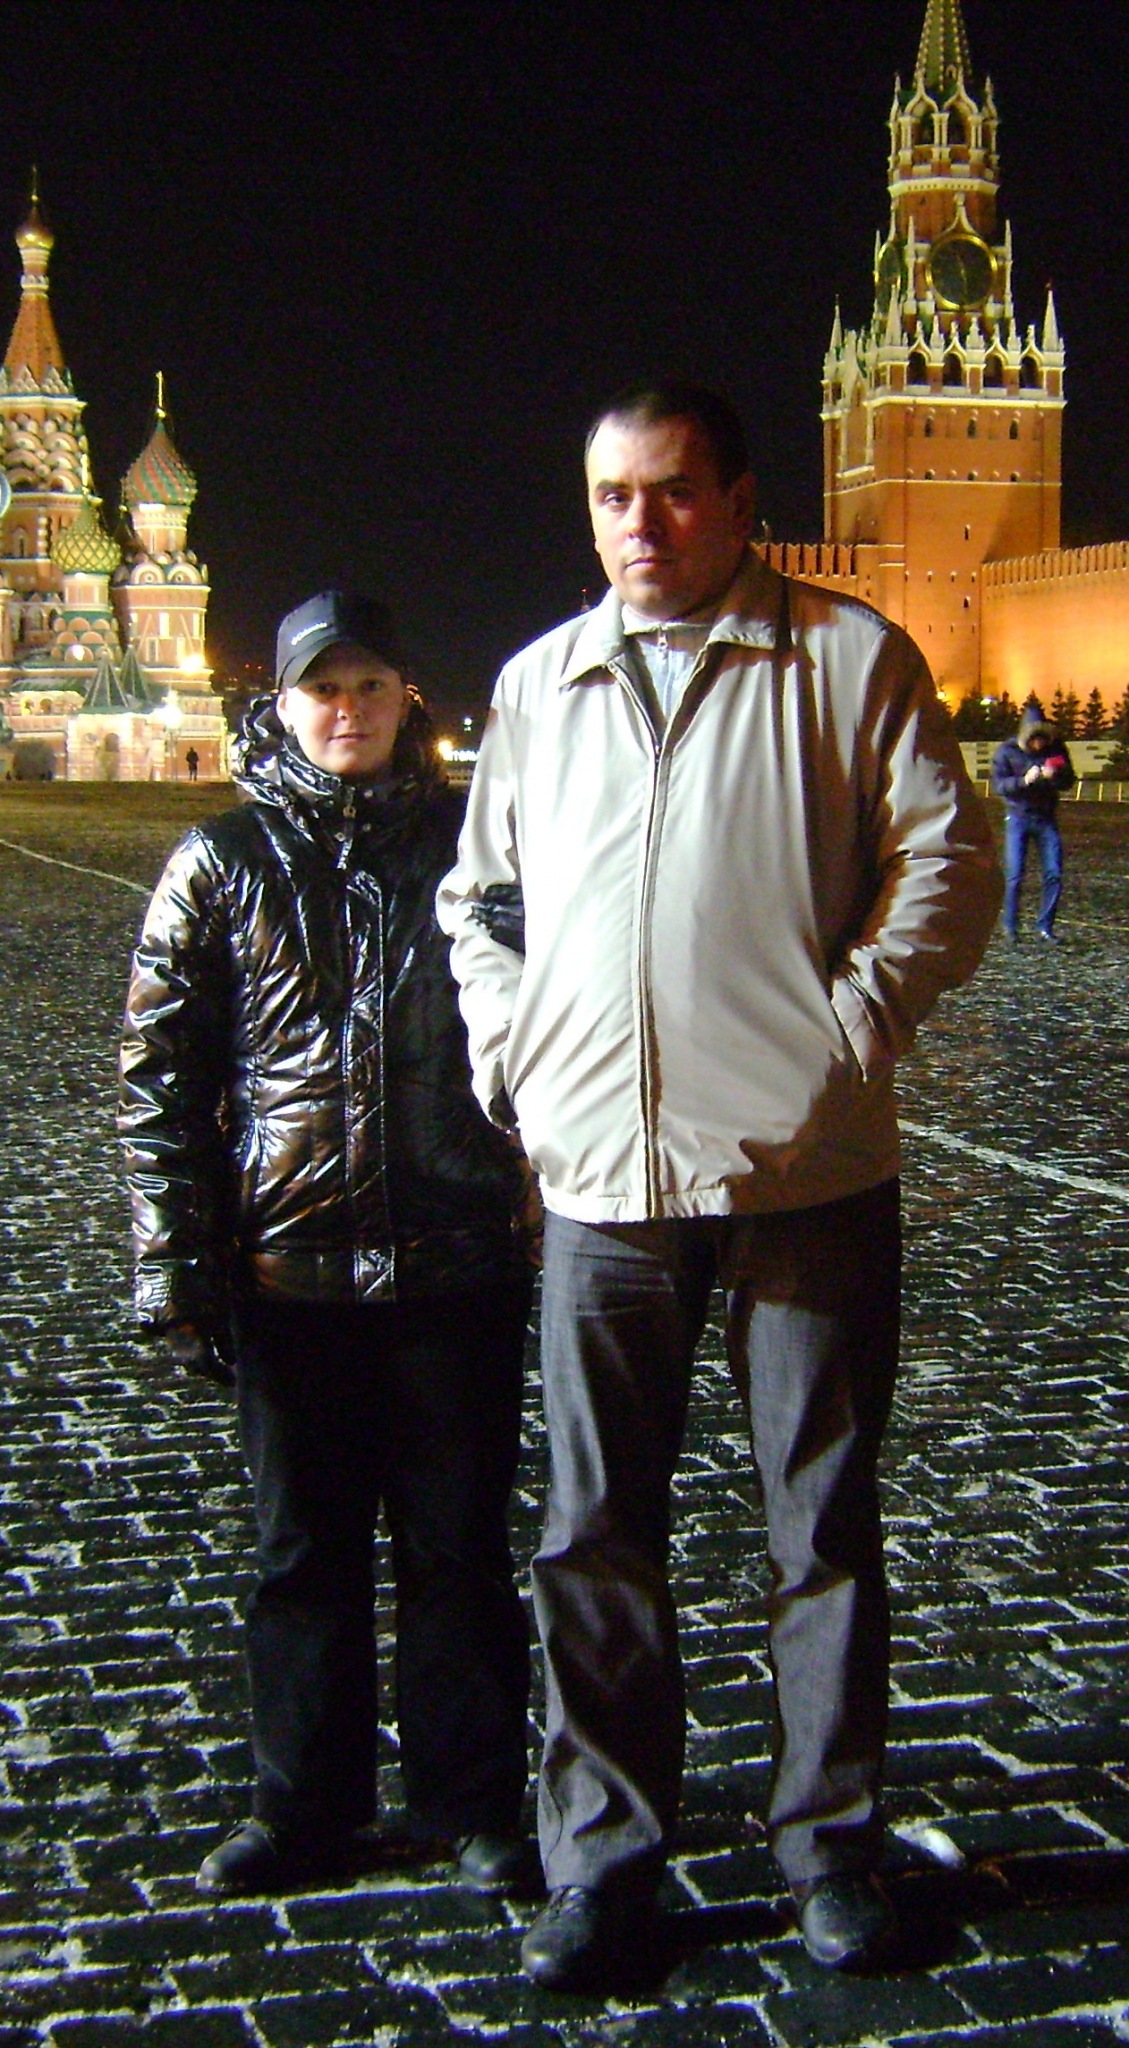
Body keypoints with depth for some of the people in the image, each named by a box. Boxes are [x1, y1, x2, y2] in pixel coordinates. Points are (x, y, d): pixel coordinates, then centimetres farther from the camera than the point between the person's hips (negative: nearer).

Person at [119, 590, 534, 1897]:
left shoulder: (471, 845, 5)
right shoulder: (222, 865, 4)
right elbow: (159, 1073, 3)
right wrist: (174, 1261, -3)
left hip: (458, 1262, 0)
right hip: (287, 1266, 1)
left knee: (459, 1546, 8)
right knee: (305, 1549, 12)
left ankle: (472, 1802, 23)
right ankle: (305, 1808, 26)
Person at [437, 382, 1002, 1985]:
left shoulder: (851, 657, 2)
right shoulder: (538, 683, 14)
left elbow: (946, 861, 1)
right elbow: (480, 892, 20)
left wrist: (857, 1017, -8)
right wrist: (511, 1056, 7)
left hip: (807, 1167, -3)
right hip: (600, 1176, 3)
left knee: (824, 1521, 8)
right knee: (594, 1533, 8)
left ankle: (831, 1840, 24)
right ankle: (603, 1855, 21)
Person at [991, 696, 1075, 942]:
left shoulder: (1057, 748, -2)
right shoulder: (1007, 751, -8)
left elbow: (1069, 781, 1)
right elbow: (999, 785, -13)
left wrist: (1054, 775, -21)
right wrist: (1024, 780, -29)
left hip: (1046, 818, 2)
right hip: (1018, 818, -2)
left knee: (1054, 874, -2)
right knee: (1014, 875, -4)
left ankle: (1045, 926, 8)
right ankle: (1010, 926, 11)